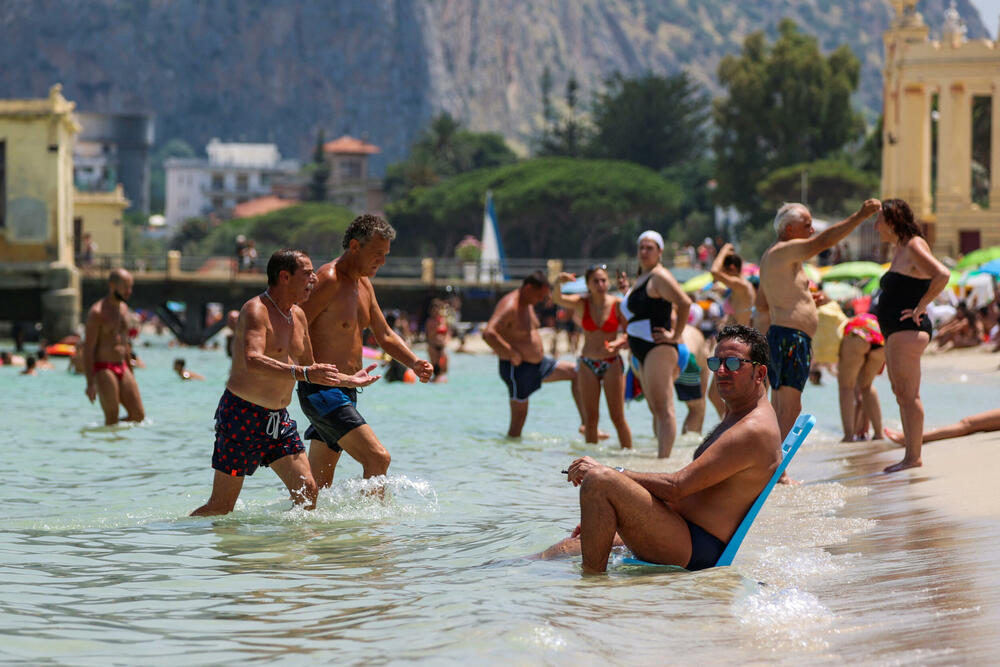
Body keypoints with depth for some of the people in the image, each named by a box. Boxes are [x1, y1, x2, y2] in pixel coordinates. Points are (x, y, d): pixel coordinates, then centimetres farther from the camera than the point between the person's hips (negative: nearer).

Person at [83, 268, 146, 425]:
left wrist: (130, 373, 23)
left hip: (122, 368, 8)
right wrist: (90, 383, -19)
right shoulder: (97, 312, -12)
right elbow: (88, 349, -14)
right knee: (112, 418, -7)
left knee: (139, 416, 3)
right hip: (103, 370, -8)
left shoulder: (124, 308, 13)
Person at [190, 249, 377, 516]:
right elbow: (252, 361, -33)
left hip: (279, 419, 8)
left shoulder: (298, 315, 13)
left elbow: (309, 368, 27)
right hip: (242, 414, -8)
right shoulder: (255, 310, -15)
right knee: (221, 507, -5)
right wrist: (303, 373, -41)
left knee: (307, 491, -3)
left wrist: (348, 380, 24)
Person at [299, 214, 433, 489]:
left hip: (346, 393, 10)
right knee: (378, 459, -19)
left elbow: (385, 335, 21)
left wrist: (414, 363, 4)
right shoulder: (328, 281, -14)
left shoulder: (364, 284, 15)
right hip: (322, 392, -10)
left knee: (317, 485, 12)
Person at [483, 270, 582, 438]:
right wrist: (512, 354, -29)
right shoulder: (509, 306, -22)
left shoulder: (528, 305, 9)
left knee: (576, 373, 10)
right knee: (519, 418, -6)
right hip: (517, 368, -10)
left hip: (538, 364, 10)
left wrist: (539, 352, 11)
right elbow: (488, 334, -35)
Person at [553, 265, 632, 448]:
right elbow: (558, 299, -20)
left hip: (612, 364, -2)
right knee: (590, 417, 4)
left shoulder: (617, 304, -6)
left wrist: (618, 342, -27)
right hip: (587, 364, 2)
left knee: (618, 417, -3)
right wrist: (558, 284, -42)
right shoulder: (581, 303, -2)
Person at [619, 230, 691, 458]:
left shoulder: (659, 276, -9)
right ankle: (662, 455, 12)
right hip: (643, 353, 11)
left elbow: (685, 303, -21)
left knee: (663, 409, -16)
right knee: (656, 411, 10)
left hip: (658, 350, -11)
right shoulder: (641, 278, 21)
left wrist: (675, 336, -17)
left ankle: (663, 457, -22)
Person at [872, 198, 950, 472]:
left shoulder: (914, 248, -12)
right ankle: (911, 455, 14)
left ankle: (913, 456, -9)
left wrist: (920, 307, -20)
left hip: (908, 329, -11)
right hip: (896, 332, 11)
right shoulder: (899, 250, 18)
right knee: (901, 395, 11)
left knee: (909, 395, -10)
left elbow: (942, 275, -26)